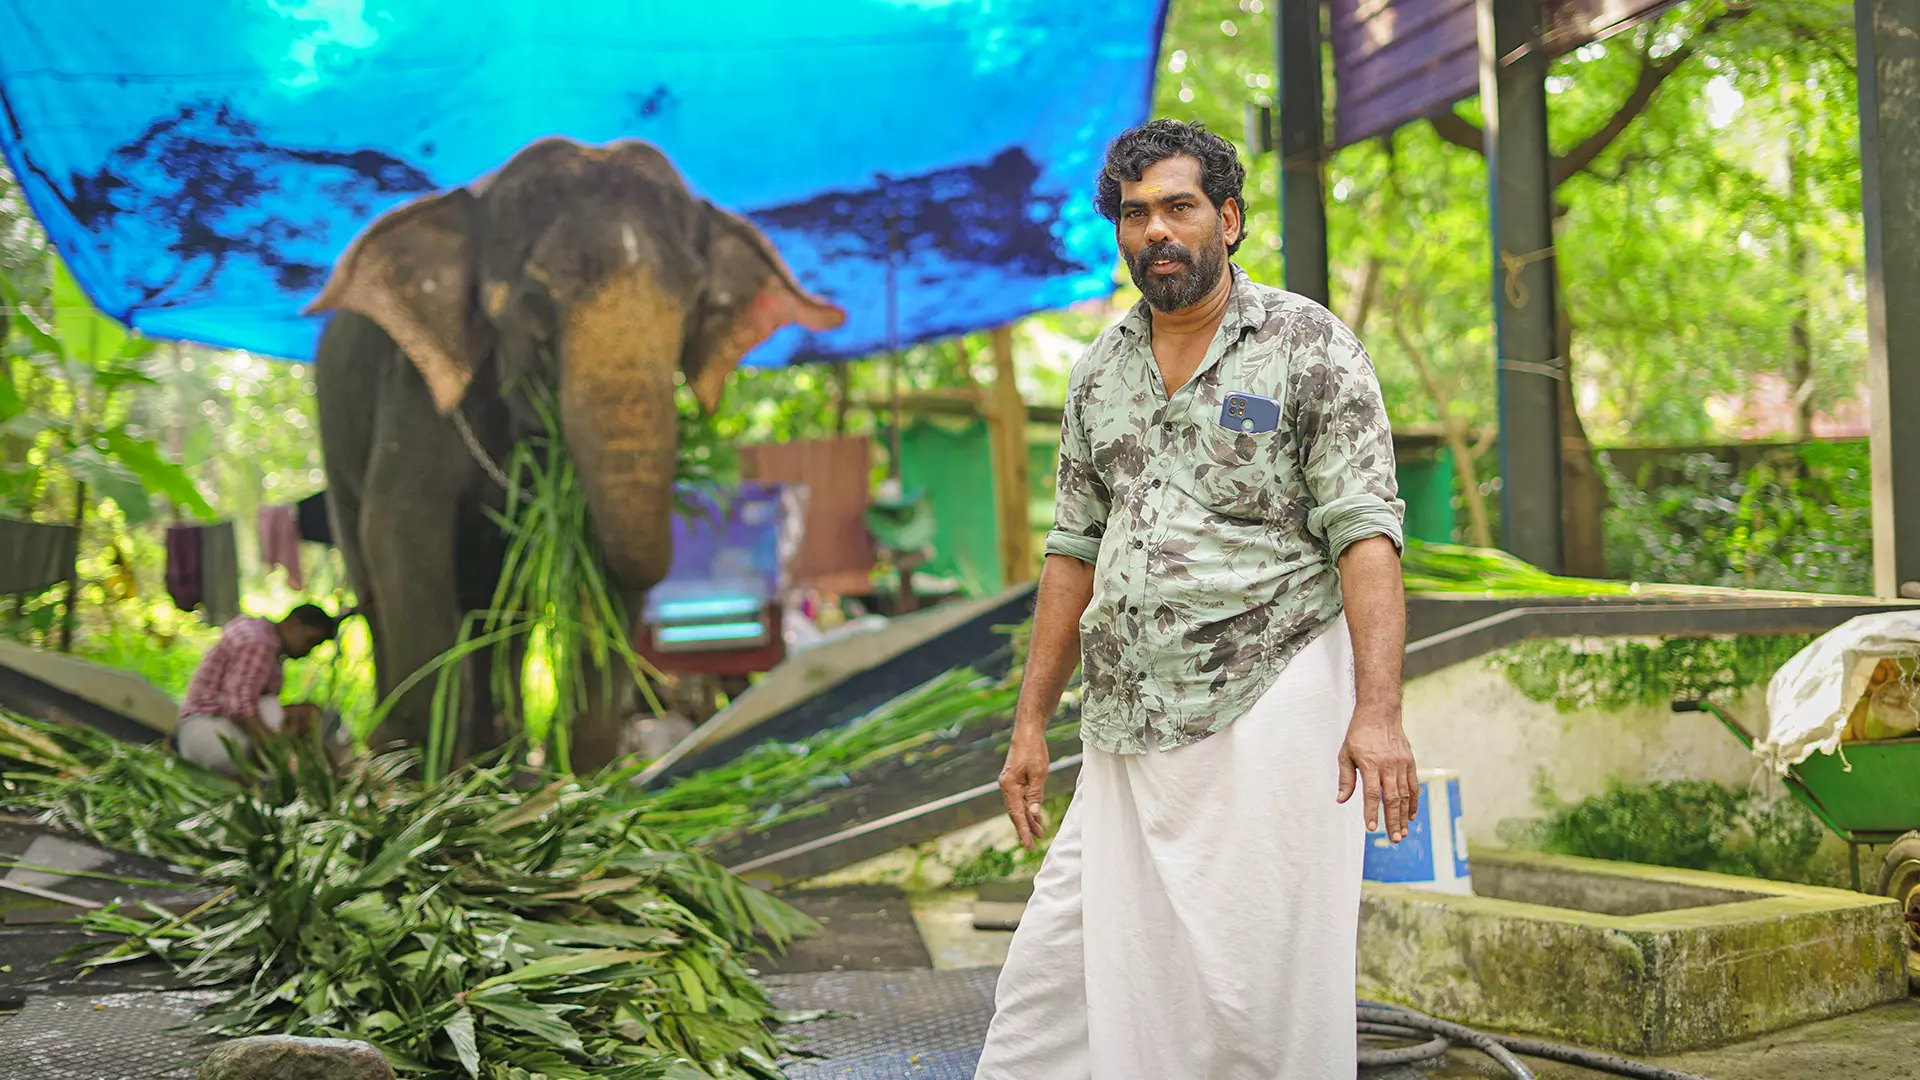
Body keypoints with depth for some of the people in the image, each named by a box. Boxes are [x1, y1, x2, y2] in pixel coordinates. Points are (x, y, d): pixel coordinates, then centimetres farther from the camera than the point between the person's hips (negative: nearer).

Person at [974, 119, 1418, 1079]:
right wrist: (1031, 722, 14)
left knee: (1260, 988, -3)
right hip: (1128, 736, 5)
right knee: (1054, 970, 5)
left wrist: (1378, 710, -20)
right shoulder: (1099, 375, 15)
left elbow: (1364, 531, -9)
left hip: (1266, 714, -5)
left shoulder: (1310, 346, -2)